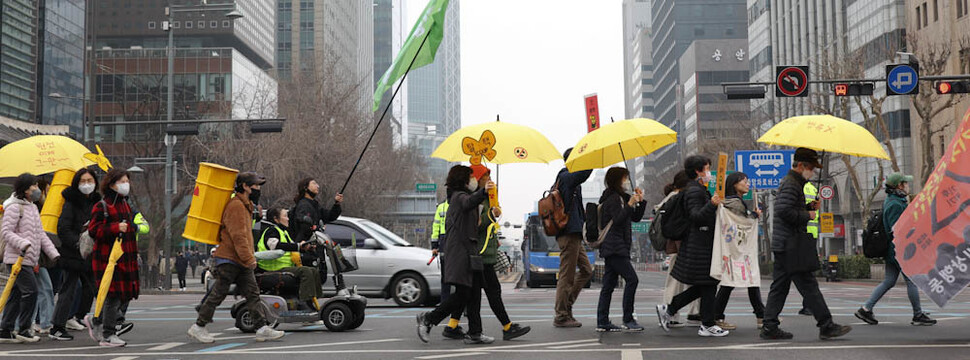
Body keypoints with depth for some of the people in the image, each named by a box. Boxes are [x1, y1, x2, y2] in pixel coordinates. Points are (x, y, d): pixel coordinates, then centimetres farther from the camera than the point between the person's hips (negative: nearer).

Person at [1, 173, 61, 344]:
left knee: (16, 294, 10)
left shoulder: (33, 208, 19)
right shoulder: (14, 207, -9)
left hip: (28, 259, 9)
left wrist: (53, 253, 13)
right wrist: (23, 244, -29)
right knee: (30, 291, -12)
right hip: (17, 258, -9)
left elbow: (41, 234, 20)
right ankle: (23, 329, -4)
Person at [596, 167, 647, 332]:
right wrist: (629, 205, -25)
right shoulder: (612, 199, -9)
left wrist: (640, 201, 9)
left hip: (615, 248, 10)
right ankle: (628, 319, -9)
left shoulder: (621, 198, 20)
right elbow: (617, 221, -19)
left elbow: (636, 218, 20)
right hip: (614, 248, -10)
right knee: (632, 279, -12)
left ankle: (602, 322, 7)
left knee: (609, 284, 7)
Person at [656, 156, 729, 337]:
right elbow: (696, 216, -25)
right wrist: (712, 205, -38)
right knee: (708, 285, -4)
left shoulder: (700, 189, 18)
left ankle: (667, 309, 12)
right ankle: (707, 325, 4)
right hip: (700, 245, -11)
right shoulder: (694, 191, -14)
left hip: (704, 243, 11)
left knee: (703, 286, 12)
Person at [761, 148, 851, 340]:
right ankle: (826, 326, -4)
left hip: (782, 245, 11)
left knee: (779, 285, 9)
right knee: (808, 285, -7)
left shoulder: (793, 182, 20)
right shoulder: (791, 184, -13)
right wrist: (807, 215, -12)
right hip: (791, 246, -11)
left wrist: (809, 207, 13)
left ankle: (769, 327, 10)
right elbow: (783, 211, -24)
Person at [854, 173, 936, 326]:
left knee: (889, 281, 10)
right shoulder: (895, 204, -18)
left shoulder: (891, 201, 15)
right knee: (912, 280, -1)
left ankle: (866, 309, 8)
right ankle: (918, 316, 7)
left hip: (892, 250, 10)